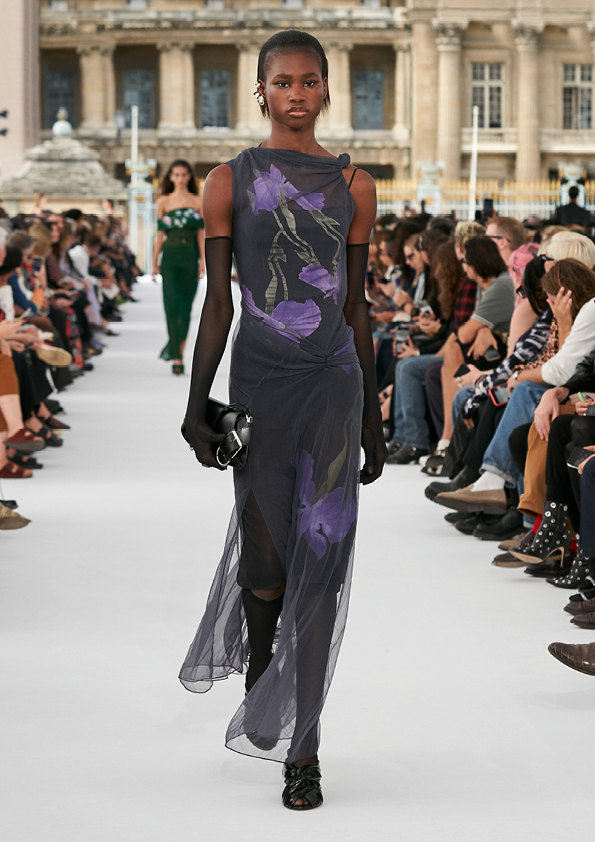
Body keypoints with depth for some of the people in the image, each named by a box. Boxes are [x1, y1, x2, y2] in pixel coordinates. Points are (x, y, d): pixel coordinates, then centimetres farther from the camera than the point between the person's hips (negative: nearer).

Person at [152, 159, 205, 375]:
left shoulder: (198, 202, 8)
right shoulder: (163, 202, 8)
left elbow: (201, 233, 5)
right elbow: (160, 234, 7)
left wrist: (203, 261, -3)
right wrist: (155, 262, 5)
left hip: (190, 256, 1)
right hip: (170, 257, -1)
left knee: (186, 306, 4)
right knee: (172, 304, -11)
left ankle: (176, 348, 19)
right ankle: (177, 357, -13)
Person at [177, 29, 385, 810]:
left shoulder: (353, 185, 7)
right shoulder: (231, 182, 3)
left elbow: (357, 308, 11)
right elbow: (216, 303, 2)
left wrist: (372, 418, 12)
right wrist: (197, 405, -4)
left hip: (334, 383, 1)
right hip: (259, 384, -1)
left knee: (322, 559, -6)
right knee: (265, 560, 3)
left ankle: (300, 747, 2)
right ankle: (257, 677, 39)